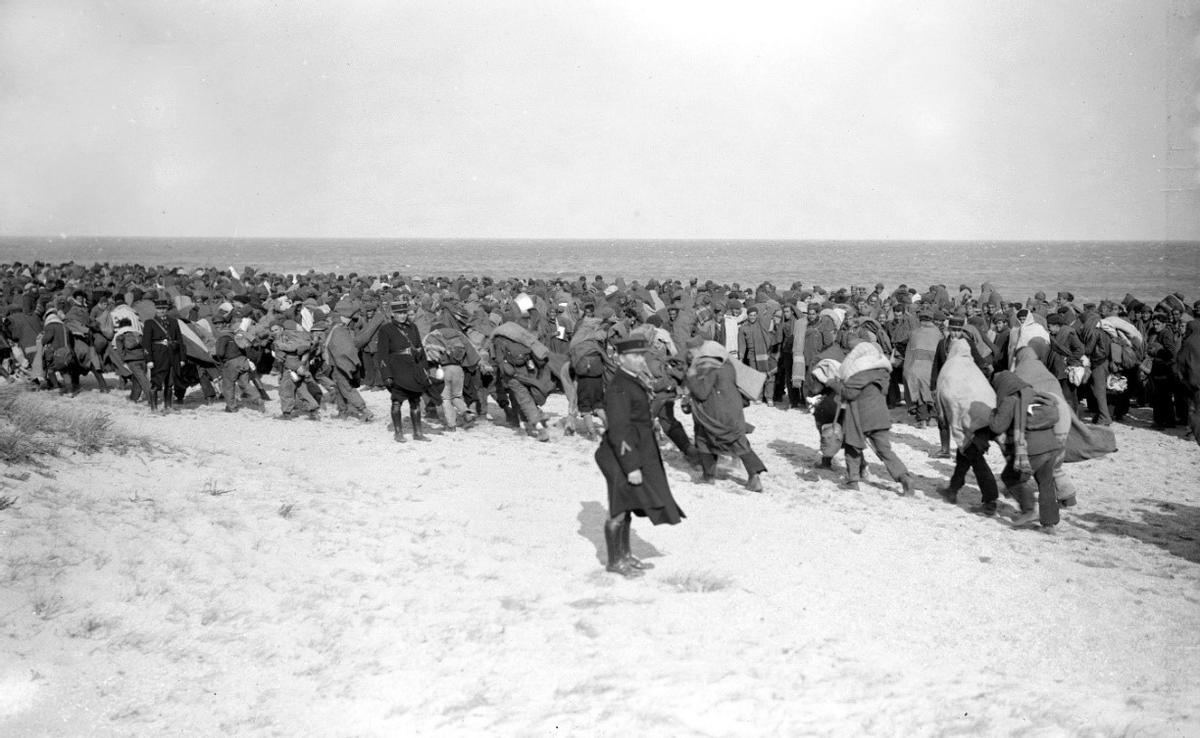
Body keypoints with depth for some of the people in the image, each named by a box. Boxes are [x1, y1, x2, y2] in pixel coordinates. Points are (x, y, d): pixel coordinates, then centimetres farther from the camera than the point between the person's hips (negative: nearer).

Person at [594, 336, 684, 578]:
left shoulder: (631, 383, 12)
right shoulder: (618, 389, -20)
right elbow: (618, 431, -24)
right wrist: (631, 467, -25)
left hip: (638, 452, 10)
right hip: (623, 456, -10)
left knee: (627, 507, 18)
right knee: (619, 509, -1)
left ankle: (625, 556, 29)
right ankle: (614, 561, 10)